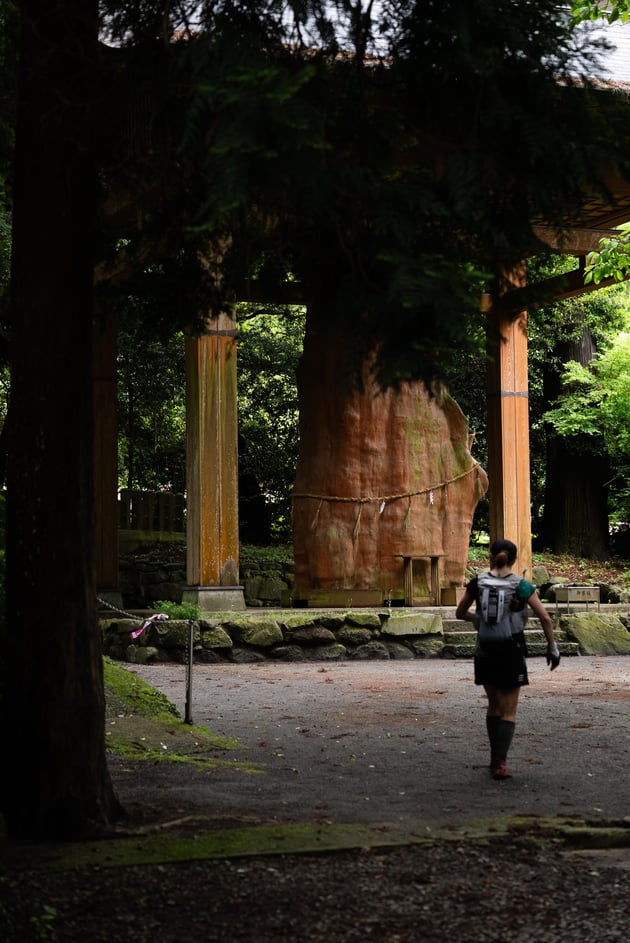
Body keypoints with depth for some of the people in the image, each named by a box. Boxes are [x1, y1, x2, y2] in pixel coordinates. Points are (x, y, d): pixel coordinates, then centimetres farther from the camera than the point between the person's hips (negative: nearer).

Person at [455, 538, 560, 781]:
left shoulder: (478, 582, 0)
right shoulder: (521, 586, -6)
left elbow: (460, 613, 11)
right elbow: (545, 618, -8)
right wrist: (552, 647, 1)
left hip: (485, 652, 3)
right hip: (511, 652, -3)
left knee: (494, 705, 20)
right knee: (508, 711, 2)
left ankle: (495, 759, 22)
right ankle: (500, 763, -10)